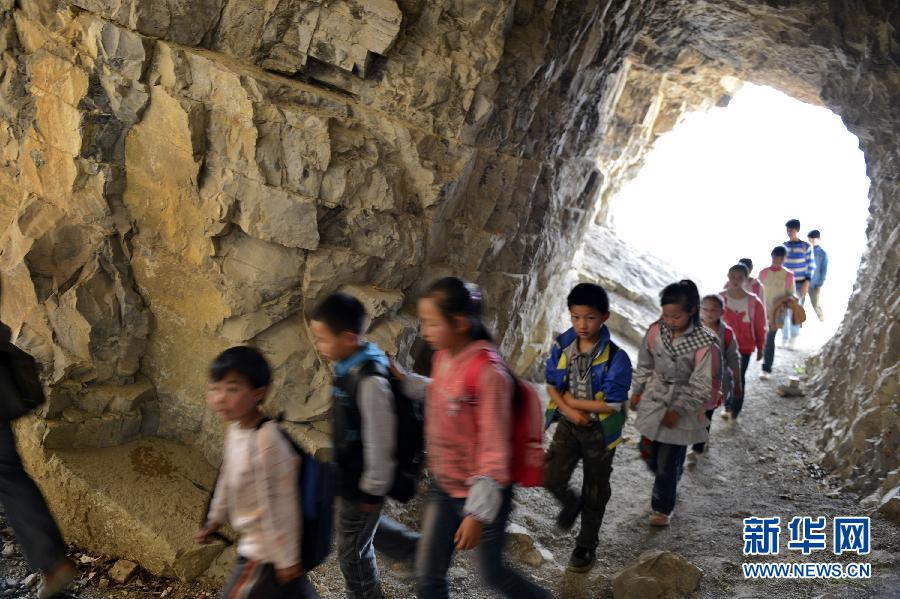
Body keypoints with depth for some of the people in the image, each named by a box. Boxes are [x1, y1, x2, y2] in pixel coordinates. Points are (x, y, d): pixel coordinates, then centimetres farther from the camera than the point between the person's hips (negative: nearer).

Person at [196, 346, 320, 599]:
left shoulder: (266, 441, -30)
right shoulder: (236, 428, -3)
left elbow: (283, 507, -25)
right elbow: (228, 478, 13)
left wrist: (286, 559, -19)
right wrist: (215, 519, 23)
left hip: (265, 552, -8)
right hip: (257, 542, 8)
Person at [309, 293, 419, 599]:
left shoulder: (370, 380, -31)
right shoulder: (351, 366, -2)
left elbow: (379, 441, -25)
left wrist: (373, 490, -17)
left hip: (363, 482, -9)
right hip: (350, 473, 9)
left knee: (352, 550, 11)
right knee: (369, 528, 29)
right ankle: (421, 552, 44)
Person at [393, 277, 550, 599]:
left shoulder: (489, 373, -26)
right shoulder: (443, 356, -3)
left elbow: (495, 450, -24)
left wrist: (478, 513, -24)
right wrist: (404, 380, 8)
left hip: (482, 494, -7)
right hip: (444, 488, 7)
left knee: (492, 573, 16)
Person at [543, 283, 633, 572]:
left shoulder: (616, 358, -23)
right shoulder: (561, 346, -10)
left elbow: (612, 405, -21)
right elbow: (551, 385, 0)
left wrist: (572, 400, -16)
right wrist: (568, 410, -17)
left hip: (600, 430, -3)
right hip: (569, 424, 3)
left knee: (595, 490, 12)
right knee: (551, 477, -6)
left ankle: (586, 545, 34)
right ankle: (571, 502, 30)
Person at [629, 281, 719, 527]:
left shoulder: (703, 342, -21)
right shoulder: (656, 331, -8)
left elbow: (701, 385, -17)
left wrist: (678, 411, -18)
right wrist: (637, 391, 13)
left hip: (682, 408, -4)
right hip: (653, 402, 5)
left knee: (668, 461, 4)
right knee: (649, 453, 17)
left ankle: (662, 508, 26)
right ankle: (669, 484, 48)